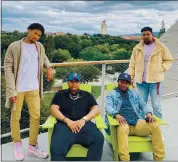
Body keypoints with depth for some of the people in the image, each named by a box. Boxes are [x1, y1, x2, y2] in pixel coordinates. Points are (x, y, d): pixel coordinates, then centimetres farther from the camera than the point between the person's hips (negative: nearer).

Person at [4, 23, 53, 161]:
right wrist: (11, 90, -17)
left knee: (36, 116, 7)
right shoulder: (14, 47, -8)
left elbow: (44, 58, 28)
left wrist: (49, 67, 5)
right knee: (16, 117, 9)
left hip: (33, 88, 5)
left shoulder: (39, 46, 8)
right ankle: (17, 145, 29)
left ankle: (33, 146, 22)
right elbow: (8, 69, -10)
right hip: (18, 89, -4)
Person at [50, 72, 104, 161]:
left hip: (84, 124, 1)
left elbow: (96, 109, 12)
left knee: (98, 139, -32)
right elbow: (53, 109, 9)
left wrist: (84, 119, -7)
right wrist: (67, 121, -8)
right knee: (56, 148, -33)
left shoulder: (87, 95, 25)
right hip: (64, 124, -1)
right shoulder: (60, 94, 22)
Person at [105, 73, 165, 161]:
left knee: (155, 126, -24)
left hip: (137, 122, 4)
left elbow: (143, 105, 18)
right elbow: (108, 107, -3)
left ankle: (159, 158, -15)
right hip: (124, 123, -3)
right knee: (122, 129, -40)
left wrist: (148, 113, -6)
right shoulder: (111, 94, 14)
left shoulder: (134, 93, 26)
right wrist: (116, 114, -25)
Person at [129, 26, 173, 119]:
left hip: (155, 81, -2)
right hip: (141, 81, 3)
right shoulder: (137, 48, 7)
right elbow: (132, 64, 8)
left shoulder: (161, 48, 0)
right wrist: (130, 77, 2)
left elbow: (169, 60, 5)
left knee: (156, 105, 2)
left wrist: (160, 69, -10)